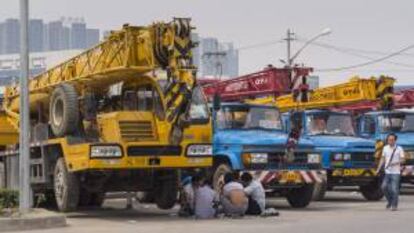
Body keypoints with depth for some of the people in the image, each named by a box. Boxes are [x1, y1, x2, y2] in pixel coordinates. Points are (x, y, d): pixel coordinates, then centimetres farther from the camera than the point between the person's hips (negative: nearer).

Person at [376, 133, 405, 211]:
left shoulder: (399, 149, -3)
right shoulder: (385, 148, 9)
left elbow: (402, 160, -4)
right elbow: (382, 159, 14)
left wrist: (395, 163, -21)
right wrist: (378, 169, 9)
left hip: (396, 172, -4)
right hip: (387, 172, 4)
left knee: (394, 189, -7)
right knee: (384, 187, -5)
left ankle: (394, 205, 6)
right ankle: (390, 200, 20)